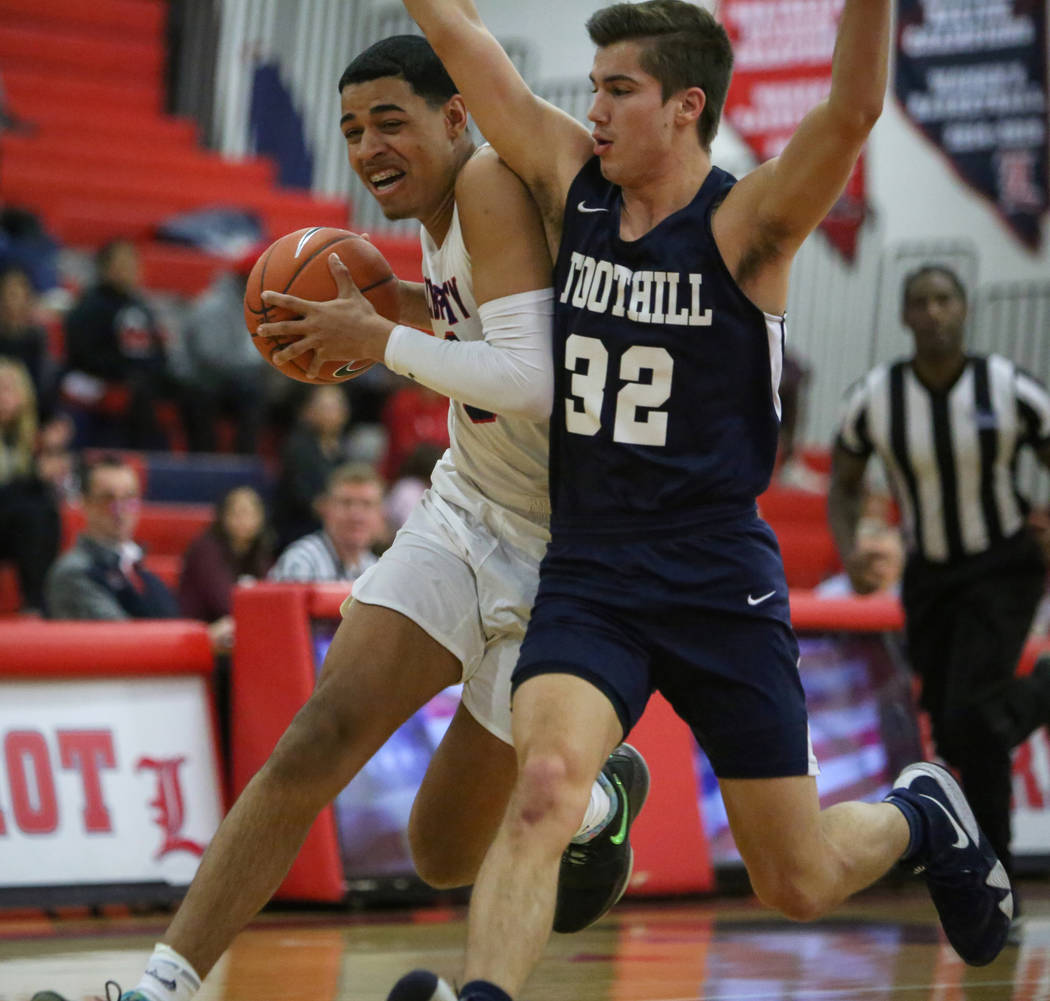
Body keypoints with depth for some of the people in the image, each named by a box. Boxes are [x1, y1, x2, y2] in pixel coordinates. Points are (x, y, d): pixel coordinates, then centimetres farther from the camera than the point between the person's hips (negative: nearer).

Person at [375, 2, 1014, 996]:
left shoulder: (746, 225, -9)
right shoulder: (571, 185, 3)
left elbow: (853, 108, -28)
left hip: (718, 582, -2)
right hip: (587, 571, 3)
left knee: (799, 885, 7)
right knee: (546, 778, -28)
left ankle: (920, 816, 40)